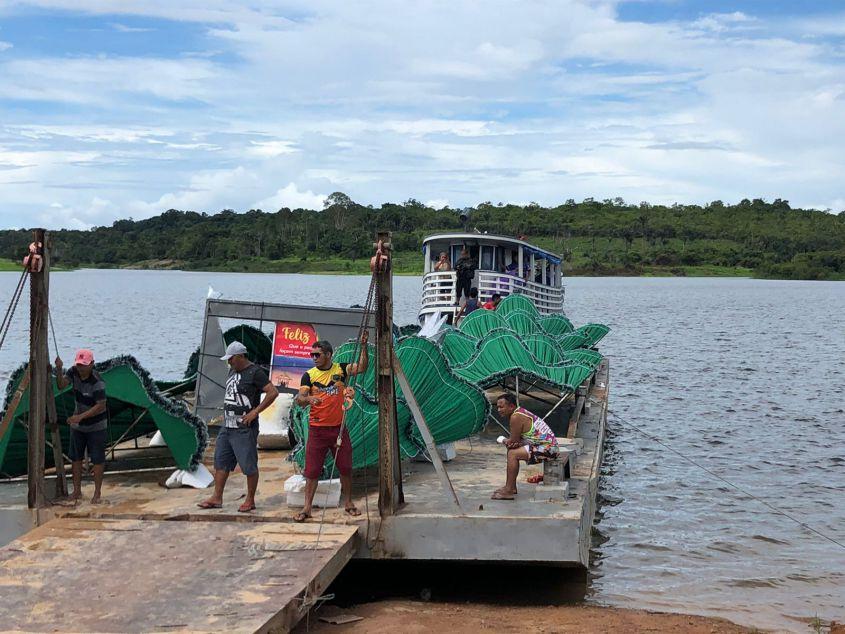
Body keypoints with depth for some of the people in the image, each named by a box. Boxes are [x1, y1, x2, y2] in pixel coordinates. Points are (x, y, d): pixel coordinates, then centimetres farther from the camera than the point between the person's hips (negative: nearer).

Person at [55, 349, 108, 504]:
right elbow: (61, 385, -17)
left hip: (96, 425, -6)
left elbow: (101, 406, -27)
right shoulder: (74, 371, -8)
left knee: (97, 459, 0)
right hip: (78, 424, 6)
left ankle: (97, 493, 9)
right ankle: (77, 491, 21)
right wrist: (59, 369, -33)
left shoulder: (97, 382, -27)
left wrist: (81, 416, -32)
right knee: (75, 457, 10)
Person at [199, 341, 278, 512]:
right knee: (220, 462, 10)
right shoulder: (232, 371, 14)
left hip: (244, 428, -9)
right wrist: (227, 411, 14)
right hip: (227, 426, 9)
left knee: (249, 466, -1)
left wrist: (255, 412, -19)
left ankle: (250, 500, 8)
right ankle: (216, 498, 16)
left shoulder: (255, 372, -12)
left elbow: (273, 392, -19)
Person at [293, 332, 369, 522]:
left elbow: (362, 367, -12)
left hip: (339, 427, 1)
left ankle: (348, 503, 24)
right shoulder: (309, 375, -1)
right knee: (312, 470, 1)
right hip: (317, 429, -1)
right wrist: (308, 399, -30)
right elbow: (299, 400, -8)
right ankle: (307, 508, 6)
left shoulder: (341, 369, 1)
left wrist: (364, 346, -24)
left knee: (345, 468, 9)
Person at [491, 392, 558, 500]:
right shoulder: (520, 411, 12)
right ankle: (511, 486, 19)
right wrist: (510, 442, -8)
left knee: (513, 454, -16)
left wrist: (507, 442, 8)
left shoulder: (516, 417, -18)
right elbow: (517, 440, 14)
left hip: (547, 448, -11)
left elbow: (513, 441, -13)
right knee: (511, 450, 16)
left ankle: (509, 491, -14)